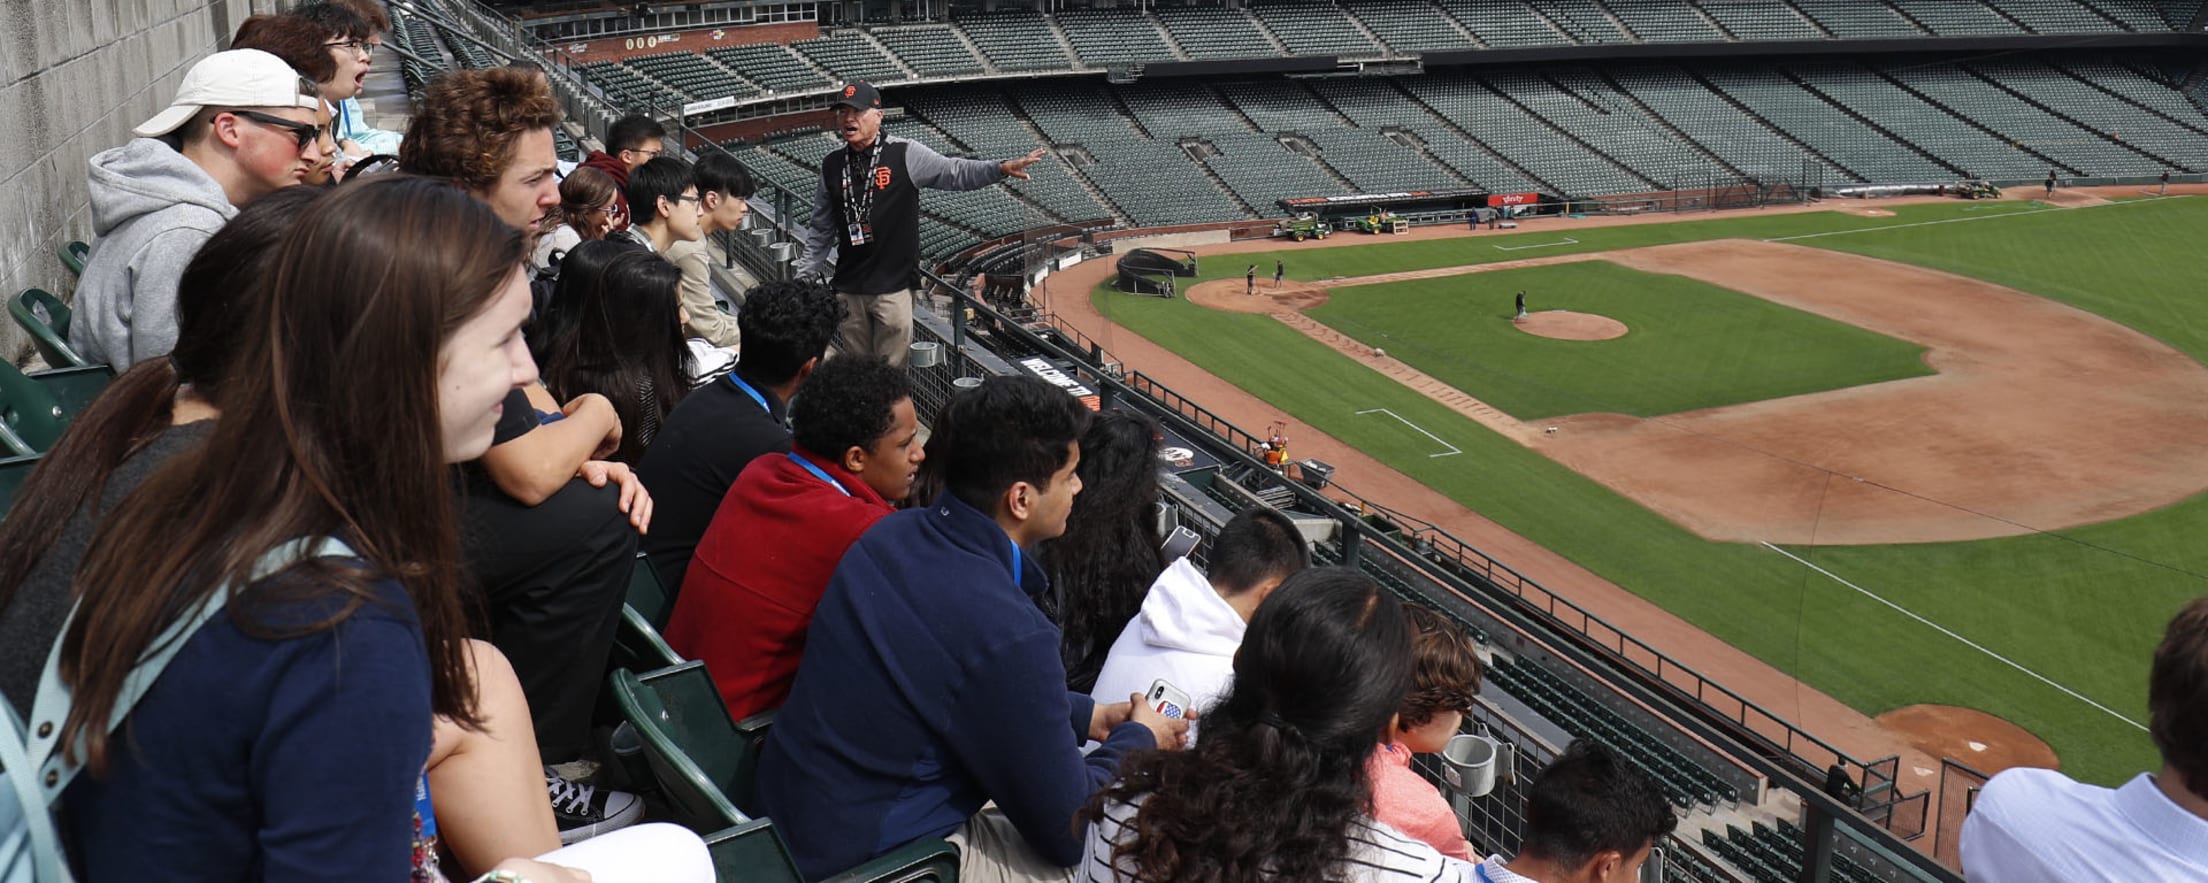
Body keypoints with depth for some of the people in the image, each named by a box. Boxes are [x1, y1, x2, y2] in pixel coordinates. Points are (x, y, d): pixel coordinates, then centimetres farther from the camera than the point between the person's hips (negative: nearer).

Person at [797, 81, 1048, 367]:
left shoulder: (905, 155, -4)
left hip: (894, 289, -4)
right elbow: (821, 230, 15)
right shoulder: (832, 165, 8)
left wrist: (1001, 168, -27)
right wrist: (803, 278, 12)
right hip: (848, 291, 4)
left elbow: (955, 172, -11)